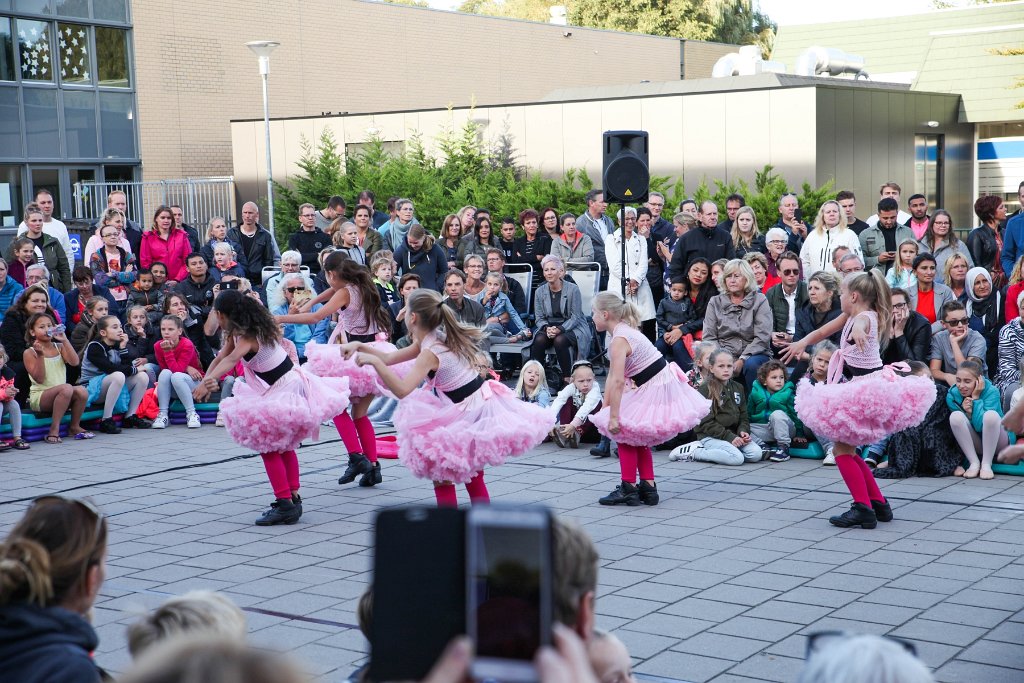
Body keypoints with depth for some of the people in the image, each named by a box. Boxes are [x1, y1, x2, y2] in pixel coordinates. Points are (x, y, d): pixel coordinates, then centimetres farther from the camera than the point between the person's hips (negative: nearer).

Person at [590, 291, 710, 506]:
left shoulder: (619, 340, -20)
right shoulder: (623, 331, 11)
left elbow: (618, 381, -27)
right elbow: (611, 376, 10)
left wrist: (613, 416, -27)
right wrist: (604, 409, 9)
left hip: (656, 391, -10)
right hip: (660, 385, 10)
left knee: (624, 432, 1)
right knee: (637, 437, 20)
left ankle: (629, 488, 6)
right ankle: (648, 487, 25)